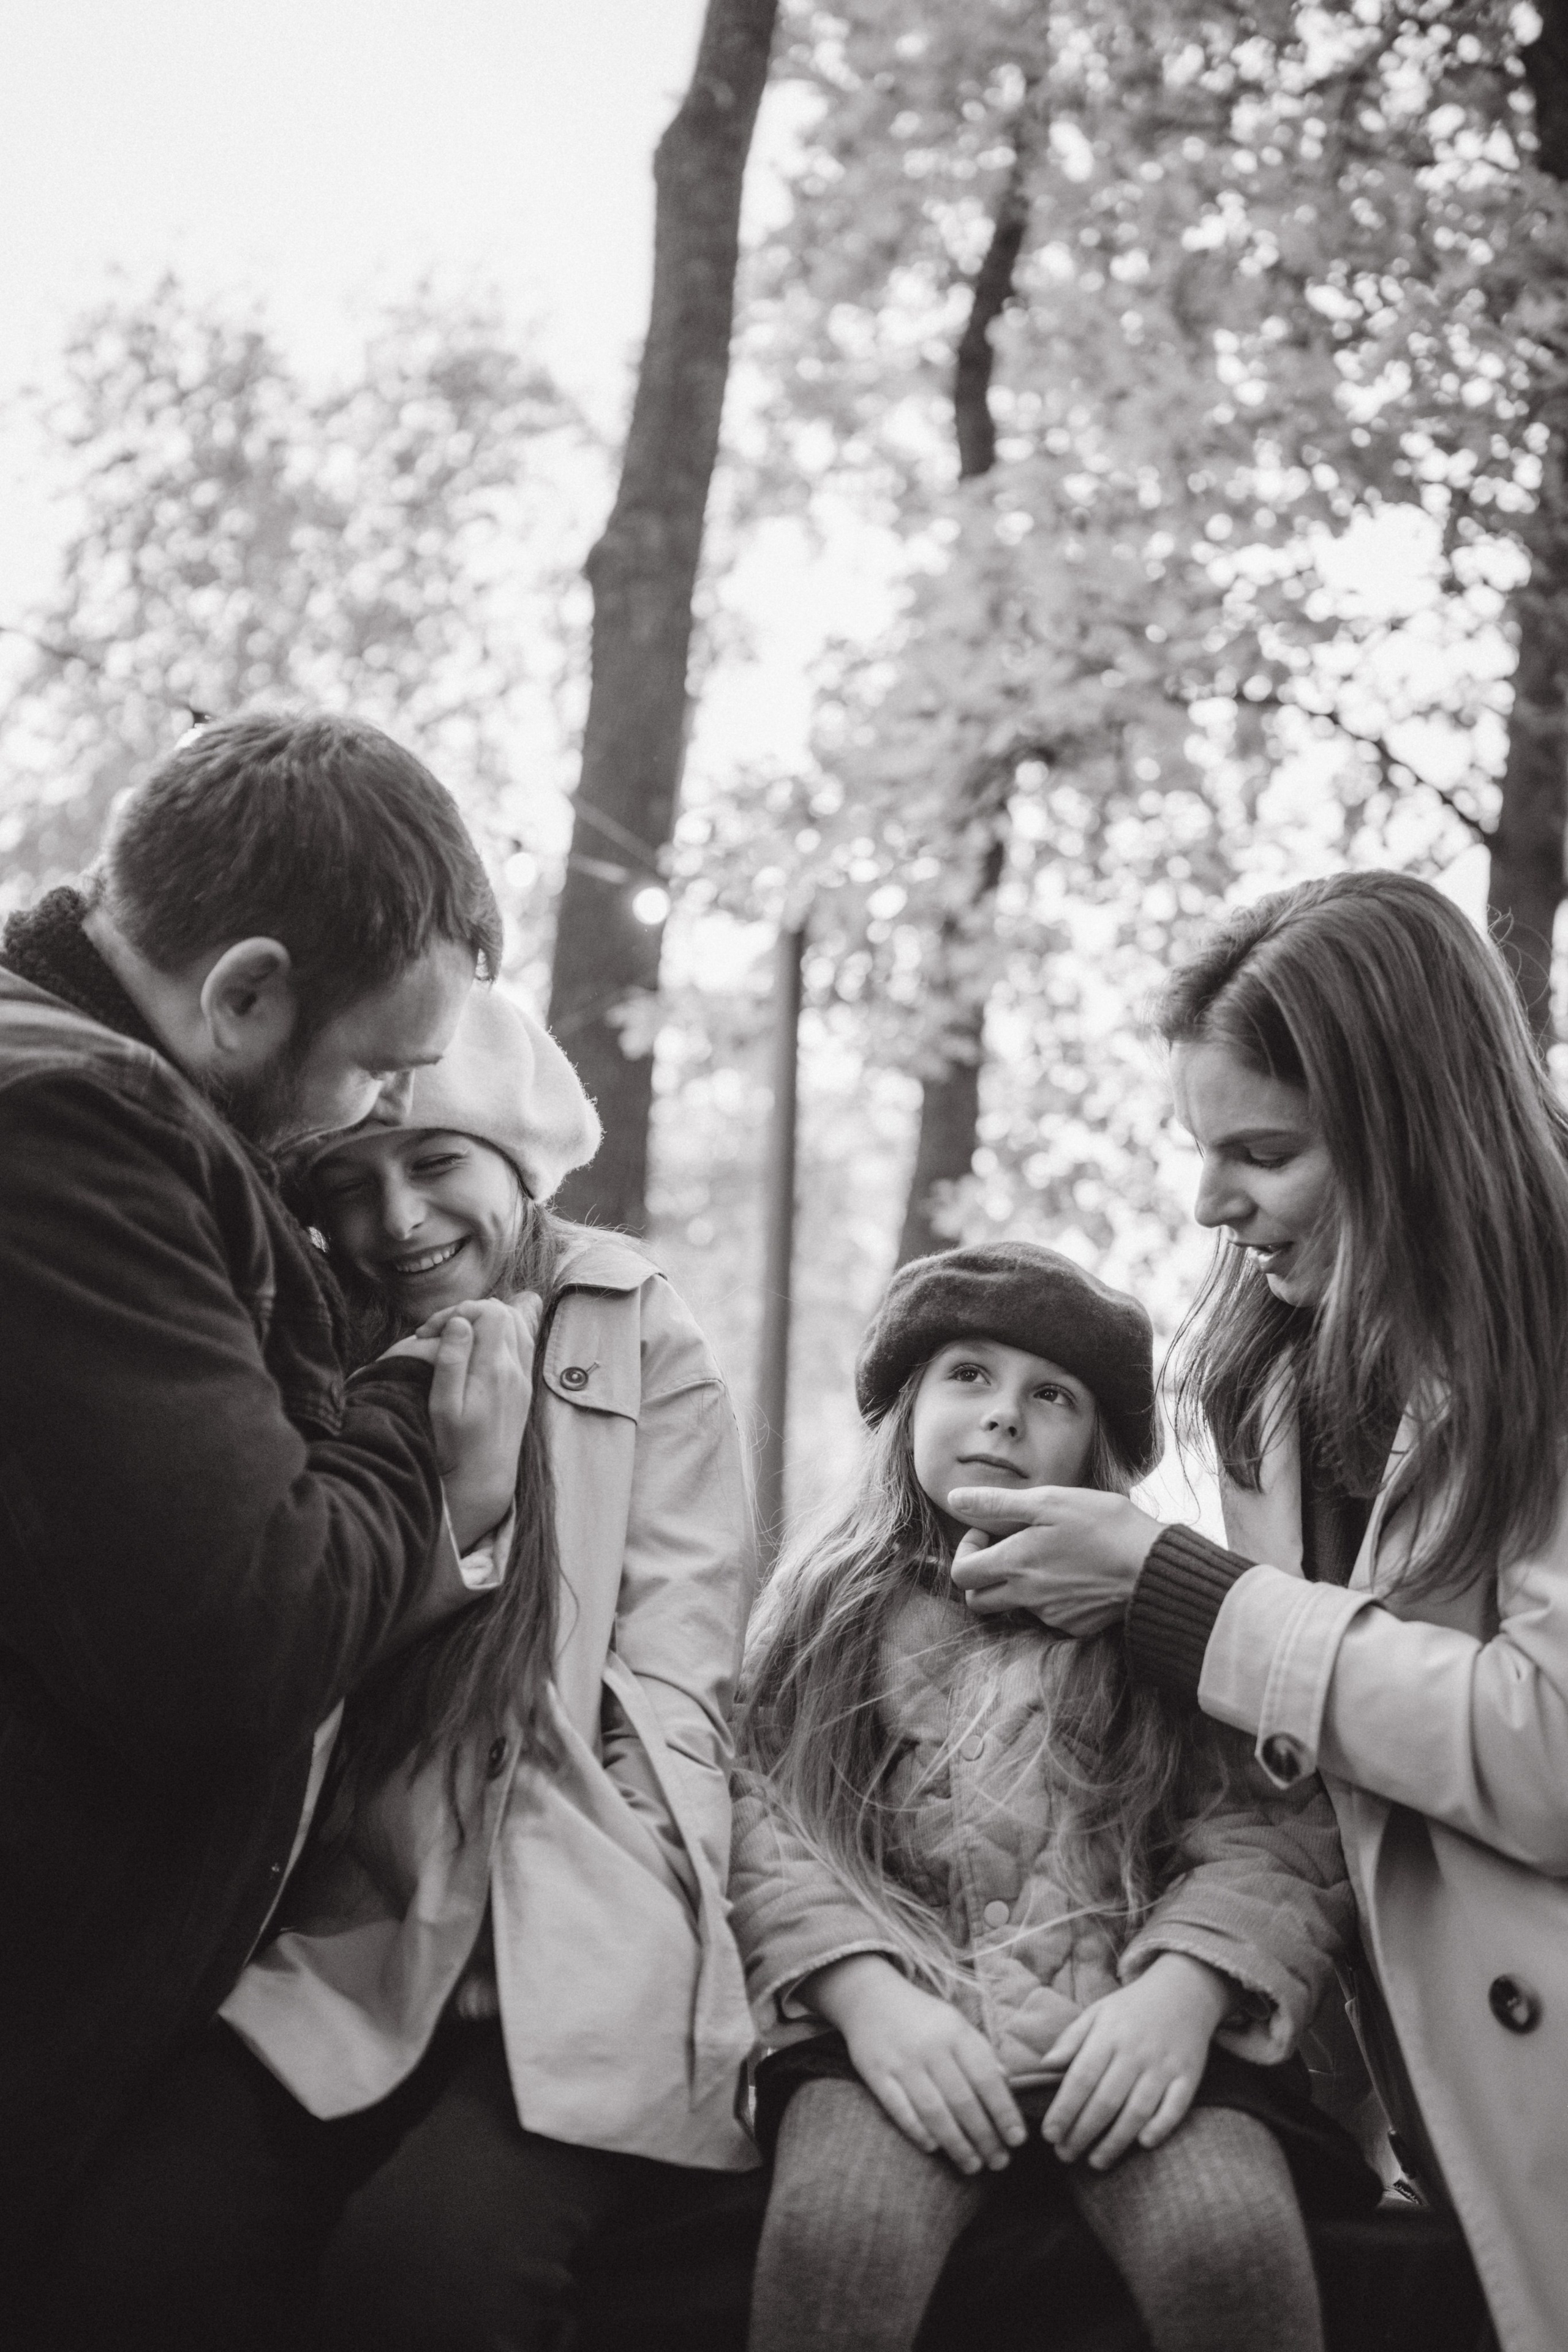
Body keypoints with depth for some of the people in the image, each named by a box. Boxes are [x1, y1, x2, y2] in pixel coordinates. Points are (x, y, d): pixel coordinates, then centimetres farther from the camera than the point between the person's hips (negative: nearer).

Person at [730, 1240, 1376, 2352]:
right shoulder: (827, 1605, 16)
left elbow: (1278, 1831, 3)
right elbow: (763, 1817, 3)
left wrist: (1182, 1991, -16)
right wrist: (868, 1995, -15)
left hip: (1129, 2020, 1)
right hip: (902, 2016, 0)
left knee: (1235, 2246, -29)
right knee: (834, 2234, -32)